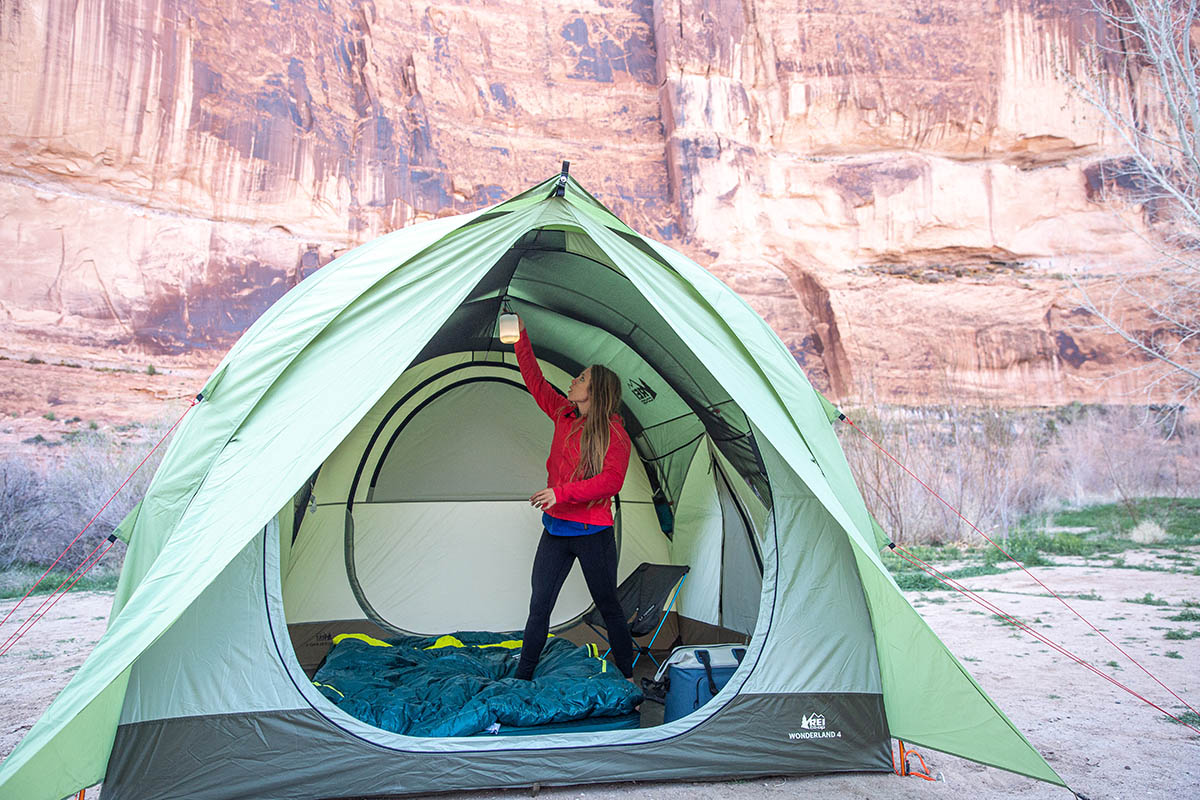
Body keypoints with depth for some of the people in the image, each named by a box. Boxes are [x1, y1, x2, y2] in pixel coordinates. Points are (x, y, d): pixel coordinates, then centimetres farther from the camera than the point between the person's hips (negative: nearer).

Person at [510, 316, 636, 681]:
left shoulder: (613, 433, -12)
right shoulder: (564, 414, 7)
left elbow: (610, 481, -23)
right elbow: (535, 381, 14)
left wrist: (562, 492, -30)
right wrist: (521, 336, 11)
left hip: (593, 533, -5)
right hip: (556, 528, 5)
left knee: (608, 606, 9)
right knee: (538, 606, 5)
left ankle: (627, 676, 26)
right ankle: (522, 678, 15)